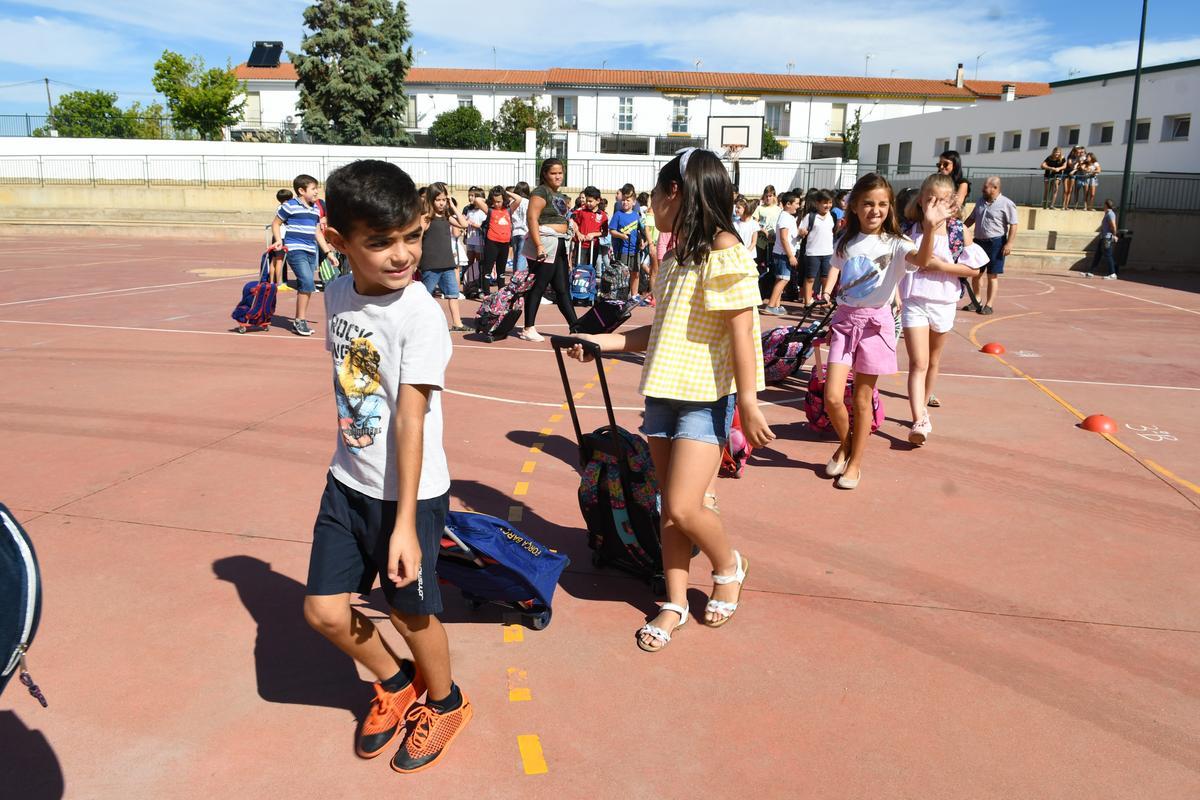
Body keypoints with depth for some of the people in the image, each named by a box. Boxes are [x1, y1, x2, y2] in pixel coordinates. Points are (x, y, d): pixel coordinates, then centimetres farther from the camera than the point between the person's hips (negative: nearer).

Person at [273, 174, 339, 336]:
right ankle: (301, 320, -10)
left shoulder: (316, 209, 16)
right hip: (295, 250, -7)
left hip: (311, 252, 7)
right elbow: (275, 223, 3)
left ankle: (298, 322, 19)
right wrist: (279, 241, -10)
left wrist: (328, 252, 19)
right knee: (307, 282, -20)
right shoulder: (290, 206, -5)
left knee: (304, 287, 9)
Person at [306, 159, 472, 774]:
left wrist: (405, 523, -26)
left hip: (408, 492, -6)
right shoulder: (337, 294, 0)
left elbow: (410, 418, -25)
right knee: (324, 610, 9)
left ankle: (445, 702, 40)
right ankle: (395, 684, 38)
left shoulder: (419, 314, -21)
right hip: (348, 482, 6)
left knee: (409, 610, 10)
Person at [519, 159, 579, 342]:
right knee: (537, 288, -3)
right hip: (545, 245, -9)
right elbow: (532, 219, -17)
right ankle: (528, 329, 3)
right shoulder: (541, 192, -8)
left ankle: (575, 327, 12)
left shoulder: (560, 196, 18)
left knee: (562, 289, 10)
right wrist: (539, 246, -25)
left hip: (559, 245, 9)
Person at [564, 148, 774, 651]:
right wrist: (602, 342, 14)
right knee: (670, 508, 10)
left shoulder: (724, 251, -12)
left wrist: (748, 403, -19)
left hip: (707, 398, -8)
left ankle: (729, 568, 19)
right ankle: (675, 604, 22)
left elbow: (741, 332, -16)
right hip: (664, 392, 8)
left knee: (683, 507, -11)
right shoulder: (676, 256, 13)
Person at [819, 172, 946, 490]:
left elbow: (921, 259, -28)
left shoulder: (894, 245, -7)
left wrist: (928, 229, -45)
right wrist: (826, 293, 4)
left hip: (875, 322, -3)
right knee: (832, 397, -5)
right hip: (844, 319, 3)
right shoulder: (845, 242, 6)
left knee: (862, 399, 6)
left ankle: (855, 463, 22)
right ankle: (845, 444, 25)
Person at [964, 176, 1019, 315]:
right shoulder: (981, 201, 11)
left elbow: (1013, 225, -12)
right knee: (975, 273, 13)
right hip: (979, 241, 7)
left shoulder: (1006, 204, -9)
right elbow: (972, 218, 22)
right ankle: (977, 301, 29)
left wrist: (1009, 243, -19)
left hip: (996, 243, -7)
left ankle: (989, 305, 3)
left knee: (992, 276, -1)